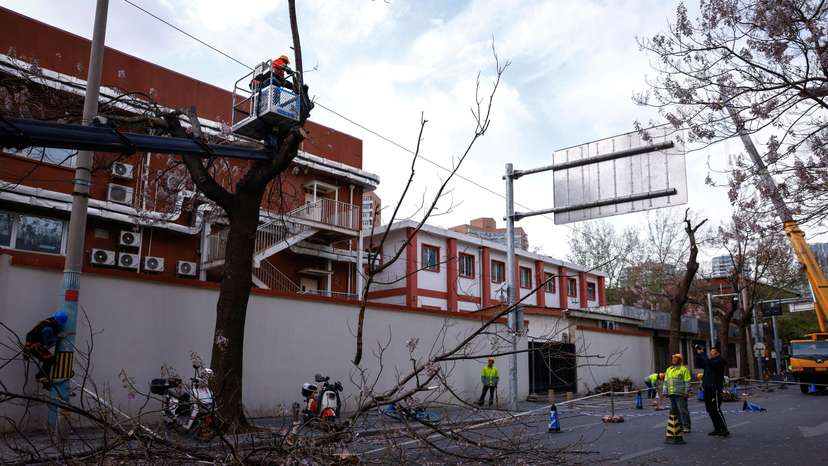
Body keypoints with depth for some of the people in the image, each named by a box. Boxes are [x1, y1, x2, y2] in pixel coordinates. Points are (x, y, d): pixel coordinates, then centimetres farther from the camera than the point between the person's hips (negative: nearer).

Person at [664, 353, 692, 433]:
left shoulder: (684, 369, -1)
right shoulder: (669, 370, 19)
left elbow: (687, 382, -5)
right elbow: (666, 381, 20)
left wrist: (686, 392, -11)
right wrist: (665, 392, 14)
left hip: (680, 394, -7)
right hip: (671, 394, 7)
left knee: (683, 410, -6)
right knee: (674, 411, 8)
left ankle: (686, 427, 0)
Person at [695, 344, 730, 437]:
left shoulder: (719, 361, -7)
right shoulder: (709, 360, 18)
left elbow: (709, 362, -24)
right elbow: (699, 364, 16)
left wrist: (702, 353, -15)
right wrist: (698, 353, 6)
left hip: (715, 388, -9)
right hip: (707, 388, 9)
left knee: (716, 409, -11)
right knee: (710, 409, 10)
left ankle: (724, 430, -6)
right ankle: (717, 429, 19)